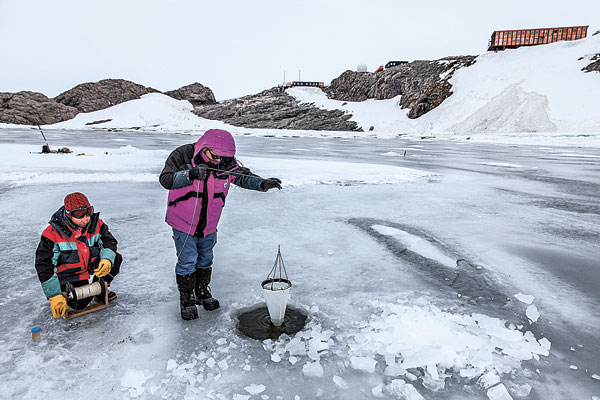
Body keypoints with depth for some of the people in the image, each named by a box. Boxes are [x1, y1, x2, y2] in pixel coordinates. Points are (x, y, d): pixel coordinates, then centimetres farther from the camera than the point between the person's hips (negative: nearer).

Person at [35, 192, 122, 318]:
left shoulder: (96, 223, -14)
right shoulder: (53, 233, -25)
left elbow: (109, 242, -1)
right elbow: (44, 266, -21)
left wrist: (107, 259, -26)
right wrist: (54, 296, -24)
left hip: (91, 265, 5)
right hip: (68, 274, -5)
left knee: (116, 259, -14)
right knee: (80, 304, -18)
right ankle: (65, 291, 16)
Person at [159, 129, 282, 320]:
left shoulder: (227, 162, -10)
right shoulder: (182, 155, -20)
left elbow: (244, 176, -5)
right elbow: (166, 180, -25)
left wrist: (262, 184, -24)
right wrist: (191, 174, -42)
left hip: (209, 224, 4)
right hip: (183, 222, -4)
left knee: (205, 259, 18)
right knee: (187, 261, 3)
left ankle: (202, 291, 40)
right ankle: (186, 298, 25)